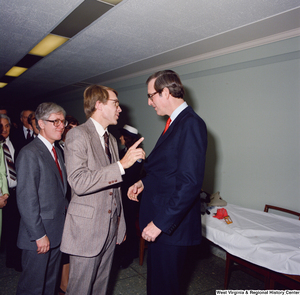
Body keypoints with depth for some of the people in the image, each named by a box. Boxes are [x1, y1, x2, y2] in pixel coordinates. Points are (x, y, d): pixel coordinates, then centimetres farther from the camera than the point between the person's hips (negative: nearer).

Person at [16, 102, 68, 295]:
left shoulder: (57, 152, 12)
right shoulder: (30, 153, -16)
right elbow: (26, 199, -19)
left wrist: (66, 215, 8)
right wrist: (39, 235, -18)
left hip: (57, 232, 8)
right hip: (39, 236, -8)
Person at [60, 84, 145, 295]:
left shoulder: (112, 140, 12)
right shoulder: (78, 135, -14)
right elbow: (79, 183, -26)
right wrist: (122, 164, -28)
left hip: (111, 227, 7)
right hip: (87, 228, -7)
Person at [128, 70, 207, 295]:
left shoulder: (191, 124, -20)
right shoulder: (175, 122, 11)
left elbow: (190, 183, -26)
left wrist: (160, 223, -23)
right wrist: (144, 182, 6)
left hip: (172, 226, -9)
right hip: (160, 221, 9)